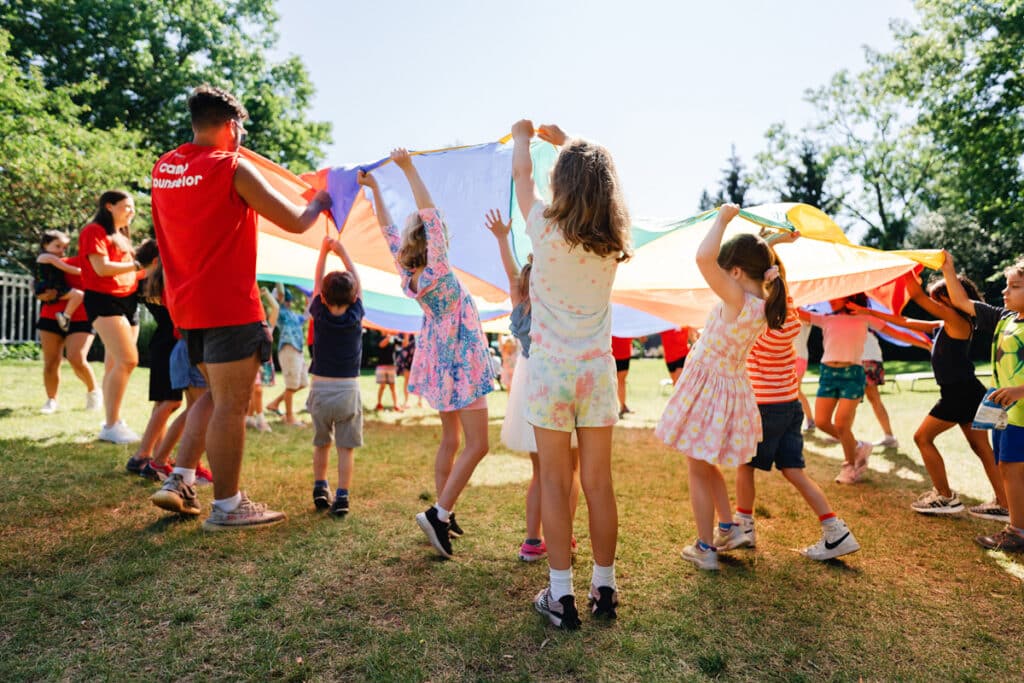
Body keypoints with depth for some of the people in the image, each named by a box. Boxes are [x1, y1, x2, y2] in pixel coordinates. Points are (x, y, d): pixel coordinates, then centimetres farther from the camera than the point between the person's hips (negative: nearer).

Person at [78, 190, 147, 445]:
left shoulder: (122, 237, 22)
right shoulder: (94, 231, -4)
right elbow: (102, 268, -17)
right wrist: (139, 264, -15)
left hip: (128, 301, 9)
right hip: (104, 300, -9)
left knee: (115, 365, 7)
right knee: (128, 360, -19)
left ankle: (112, 422, 11)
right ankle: (111, 425, -14)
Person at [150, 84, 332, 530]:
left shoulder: (163, 168, 10)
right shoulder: (232, 168, -11)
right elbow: (296, 222, -9)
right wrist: (318, 203, 11)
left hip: (186, 306, 8)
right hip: (229, 308, -8)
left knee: (215, 395, 21)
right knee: (231, 405, 0)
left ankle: (179, 481, 18)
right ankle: (227, 506, 9)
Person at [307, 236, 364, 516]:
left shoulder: (319, 315, -5)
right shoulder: (355, 316, -6)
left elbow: (317, 283, 10)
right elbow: (358, 284, 8)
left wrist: (323, 251, 17)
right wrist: (343, 253, 17)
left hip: (320, 389, 2)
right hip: (348, 390, -1)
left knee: (321, 444, 18)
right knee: (346, 448, 3)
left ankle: (320, 488, 25)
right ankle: (342, 497, 0)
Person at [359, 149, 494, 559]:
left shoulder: (410, 272, -1)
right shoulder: (436, 272, -20)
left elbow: (390, 231, 9)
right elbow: (430, 217, -25)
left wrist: (374, 190, 12)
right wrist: (408, 169, -23)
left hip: (442, 362, 9)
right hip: (460, 363, -8)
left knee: (451, 440, 16)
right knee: (477, 445, -2)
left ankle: (444, 515, 22)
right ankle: (438, 513, -6)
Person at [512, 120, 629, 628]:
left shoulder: (545, 228, -9)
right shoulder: (612, 240, 1)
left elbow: (521, 174, 11)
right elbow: (594, 177, 21)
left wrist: (522, 136, 31)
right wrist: (565, 142, 37)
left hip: (551, 372, -3)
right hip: (598, 372, 3)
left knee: (555, 485, 5)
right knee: (599, 484, 10)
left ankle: (561, 595, 15)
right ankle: (604, 590, 24)